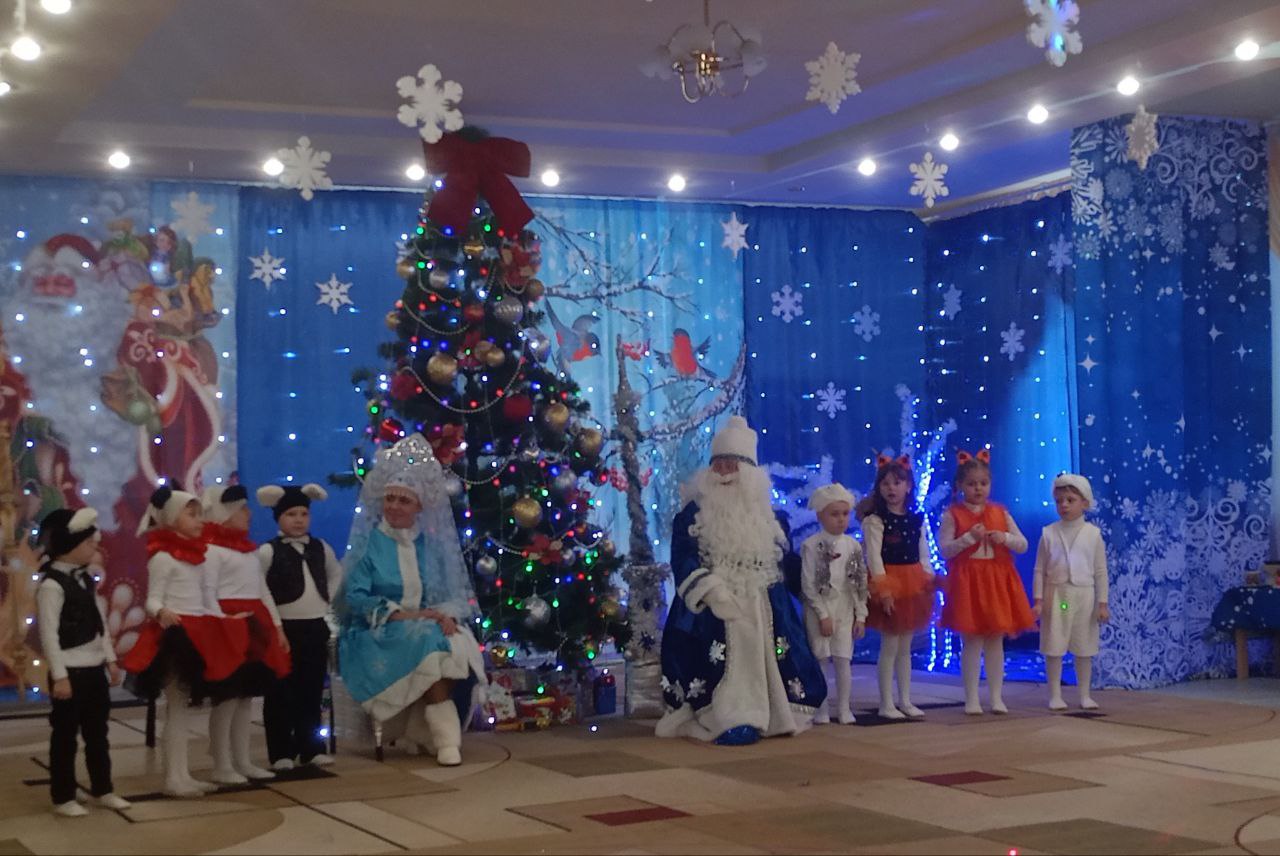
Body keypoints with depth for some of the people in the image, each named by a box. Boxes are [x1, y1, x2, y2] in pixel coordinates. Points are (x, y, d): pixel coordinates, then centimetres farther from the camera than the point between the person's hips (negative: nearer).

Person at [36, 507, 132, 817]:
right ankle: (63, 798, 9)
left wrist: (110, 658, 14)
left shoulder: (85, 578, 10)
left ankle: (102, 790, 25)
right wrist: (59, 675, -21)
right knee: (65, 735, 1)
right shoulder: (51, 584, -17)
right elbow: (48, 633, -19)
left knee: (97, 732, 15)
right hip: (71, 671, -9)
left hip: (94, 667, 9)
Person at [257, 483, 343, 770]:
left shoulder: (321, 548, 8)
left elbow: (336, 573, 25)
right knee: (280, 693, -1)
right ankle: (281, 752, 5)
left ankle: (311, 748, 16)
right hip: (283, 629, -5)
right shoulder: (268, 551, -8)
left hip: (316, 627, 5)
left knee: (312, 691, 9)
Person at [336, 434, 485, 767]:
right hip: (379, 634, -4)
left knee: (460, 644, -29)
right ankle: (445, 737, -31)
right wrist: (402, 615, -19)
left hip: (429, 627, 4)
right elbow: (355, 596, -10)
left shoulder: (431, 544, 12)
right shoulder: (369, 542, 0)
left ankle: (425, 728, -23)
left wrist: (447, 615, -15)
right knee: (429, 643, -34)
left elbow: (450, 593, 8)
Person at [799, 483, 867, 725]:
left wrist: (860, 615, 3)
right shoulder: (812, 545, -8)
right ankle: (821, 710, 7)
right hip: (819, 609, -3)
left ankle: (844, 709, 9)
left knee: (843, 660, 2)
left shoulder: (852, 546, 5)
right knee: (820, 660, 0)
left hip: (845, 609, 3)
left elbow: (860, 583, 8)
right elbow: (808, 584, -10)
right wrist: (823, 615, -13)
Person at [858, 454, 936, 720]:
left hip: (913, 585, 5)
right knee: (889, 646, -3)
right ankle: (886, 704, 4)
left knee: (905, 647, 12)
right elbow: (874, 556, -16)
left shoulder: (917, 521, 8)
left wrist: (929, 583, 6)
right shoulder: (875, 520, -9)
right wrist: (883, 587, -23)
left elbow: (924, 556, 12)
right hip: (889, 584, -5)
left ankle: (905, 700, 19)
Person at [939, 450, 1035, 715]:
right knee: (972, 641, -1)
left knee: (996, 641, 8)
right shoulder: (953, 515, -2)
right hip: (967, 583, -3)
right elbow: (944, 549, -10)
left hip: (998, 581, 3)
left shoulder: (1001, 513, 8)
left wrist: (1005, 538, -13)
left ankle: (996, 698, 15)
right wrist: (969, 537, -21)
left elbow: (1023, 545, 7)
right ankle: (971, 700, 6)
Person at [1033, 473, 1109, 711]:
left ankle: (1085, 695, 18)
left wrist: (1102, 603, -1)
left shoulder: (1093, 533, 0)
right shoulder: (1049, 533, 0)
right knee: (1053, 647, 1)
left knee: (1084, 648, 8)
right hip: (1056, 595, 0)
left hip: (1083, 595, 0)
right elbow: (1040, 570, 2)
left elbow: (1100, 571, 2)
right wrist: (1038, 600, -3)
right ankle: (1055, 695, 9)